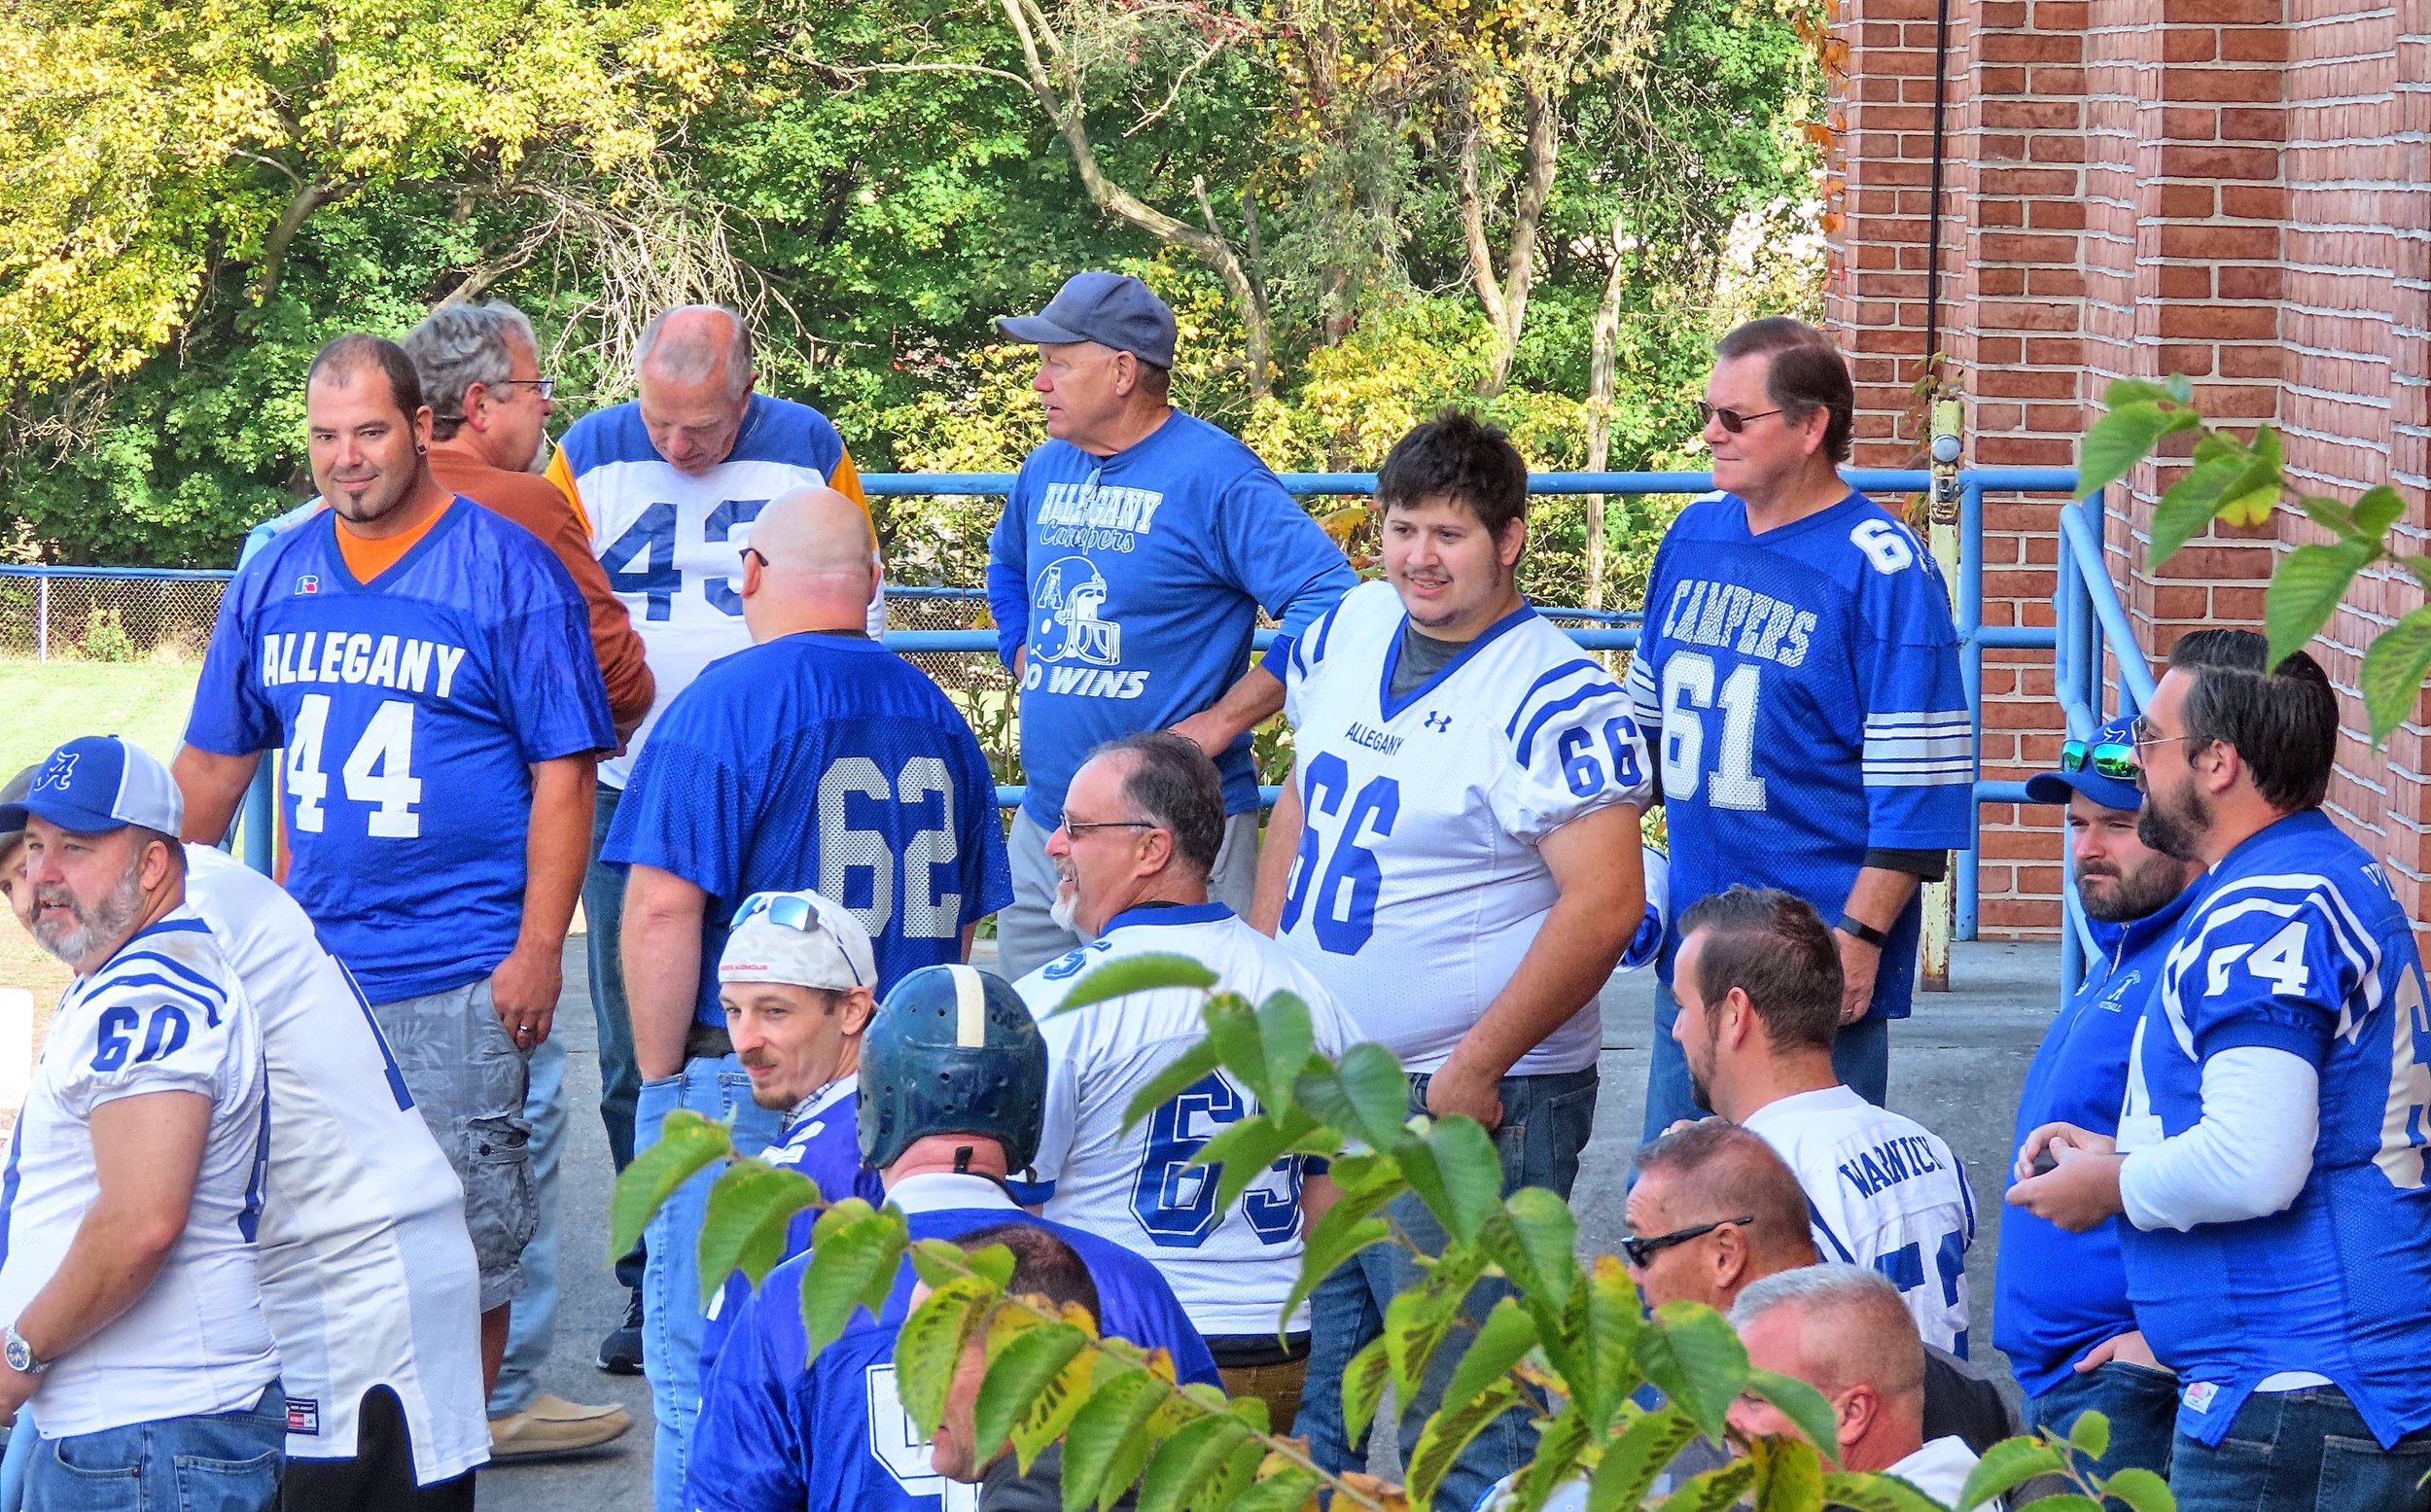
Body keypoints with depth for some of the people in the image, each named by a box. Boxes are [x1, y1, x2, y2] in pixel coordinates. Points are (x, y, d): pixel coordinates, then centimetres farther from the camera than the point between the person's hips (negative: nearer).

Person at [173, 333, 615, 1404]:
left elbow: (563, 772, -6)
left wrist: (539, 949, -12)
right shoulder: (276, 577, 10)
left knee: (465, 1233, -1)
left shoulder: (510, 572, -4)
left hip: (460, 978, -5)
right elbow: (214, 763, 18)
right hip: (309, 970, 5)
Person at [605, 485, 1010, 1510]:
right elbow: (962, 922, 18)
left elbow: (664, 907, -16)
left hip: (741, 1084, -6)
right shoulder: (935, 715, 10)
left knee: (707, 1374, -1)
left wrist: (661, 1076, -6)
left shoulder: (724, 706, -10)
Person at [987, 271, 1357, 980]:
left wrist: (1220, 721, -19)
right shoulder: (1048, 470, 12)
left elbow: (1328, 602, -21)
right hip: (1042, 825, 8)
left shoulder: (1214, 476, -13)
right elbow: (1008, 568, 35)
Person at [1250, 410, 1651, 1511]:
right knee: (1310, 1376, 18)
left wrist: (1475, 1068, -21)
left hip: (1473, 1100, -8)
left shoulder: (1552, 702, -16)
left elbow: (1604, 903, -21)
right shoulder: (1345, 634, 7)